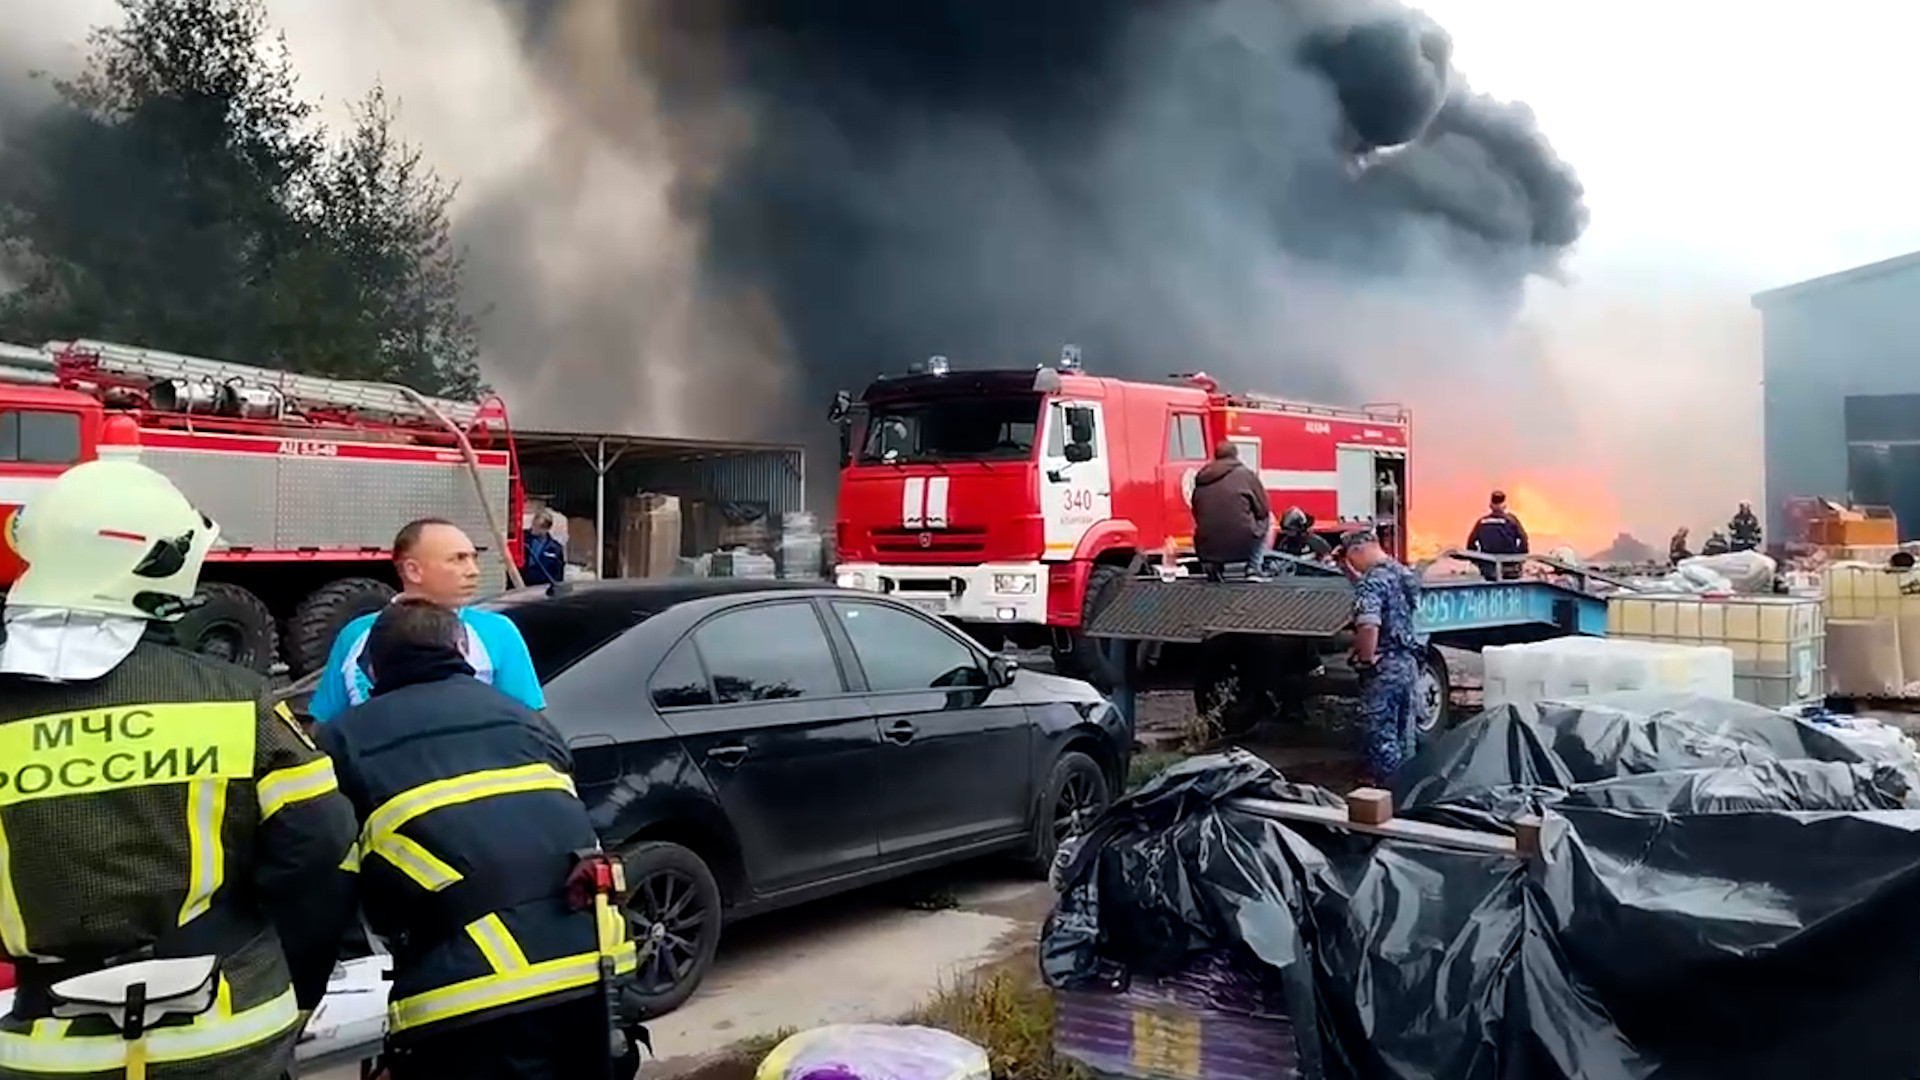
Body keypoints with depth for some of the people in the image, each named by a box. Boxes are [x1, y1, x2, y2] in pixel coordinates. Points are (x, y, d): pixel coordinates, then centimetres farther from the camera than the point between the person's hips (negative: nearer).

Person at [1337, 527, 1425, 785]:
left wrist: (1366, 660, -19)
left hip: (1383, 667, -9)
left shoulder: (1372, 582, -19)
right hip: (1408, 662, 9)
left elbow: (1369, 627, -32)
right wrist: (1355, 575, 23)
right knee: (1403, 730, 16)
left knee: (1381, 732, 0)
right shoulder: (1404, 575, 9)